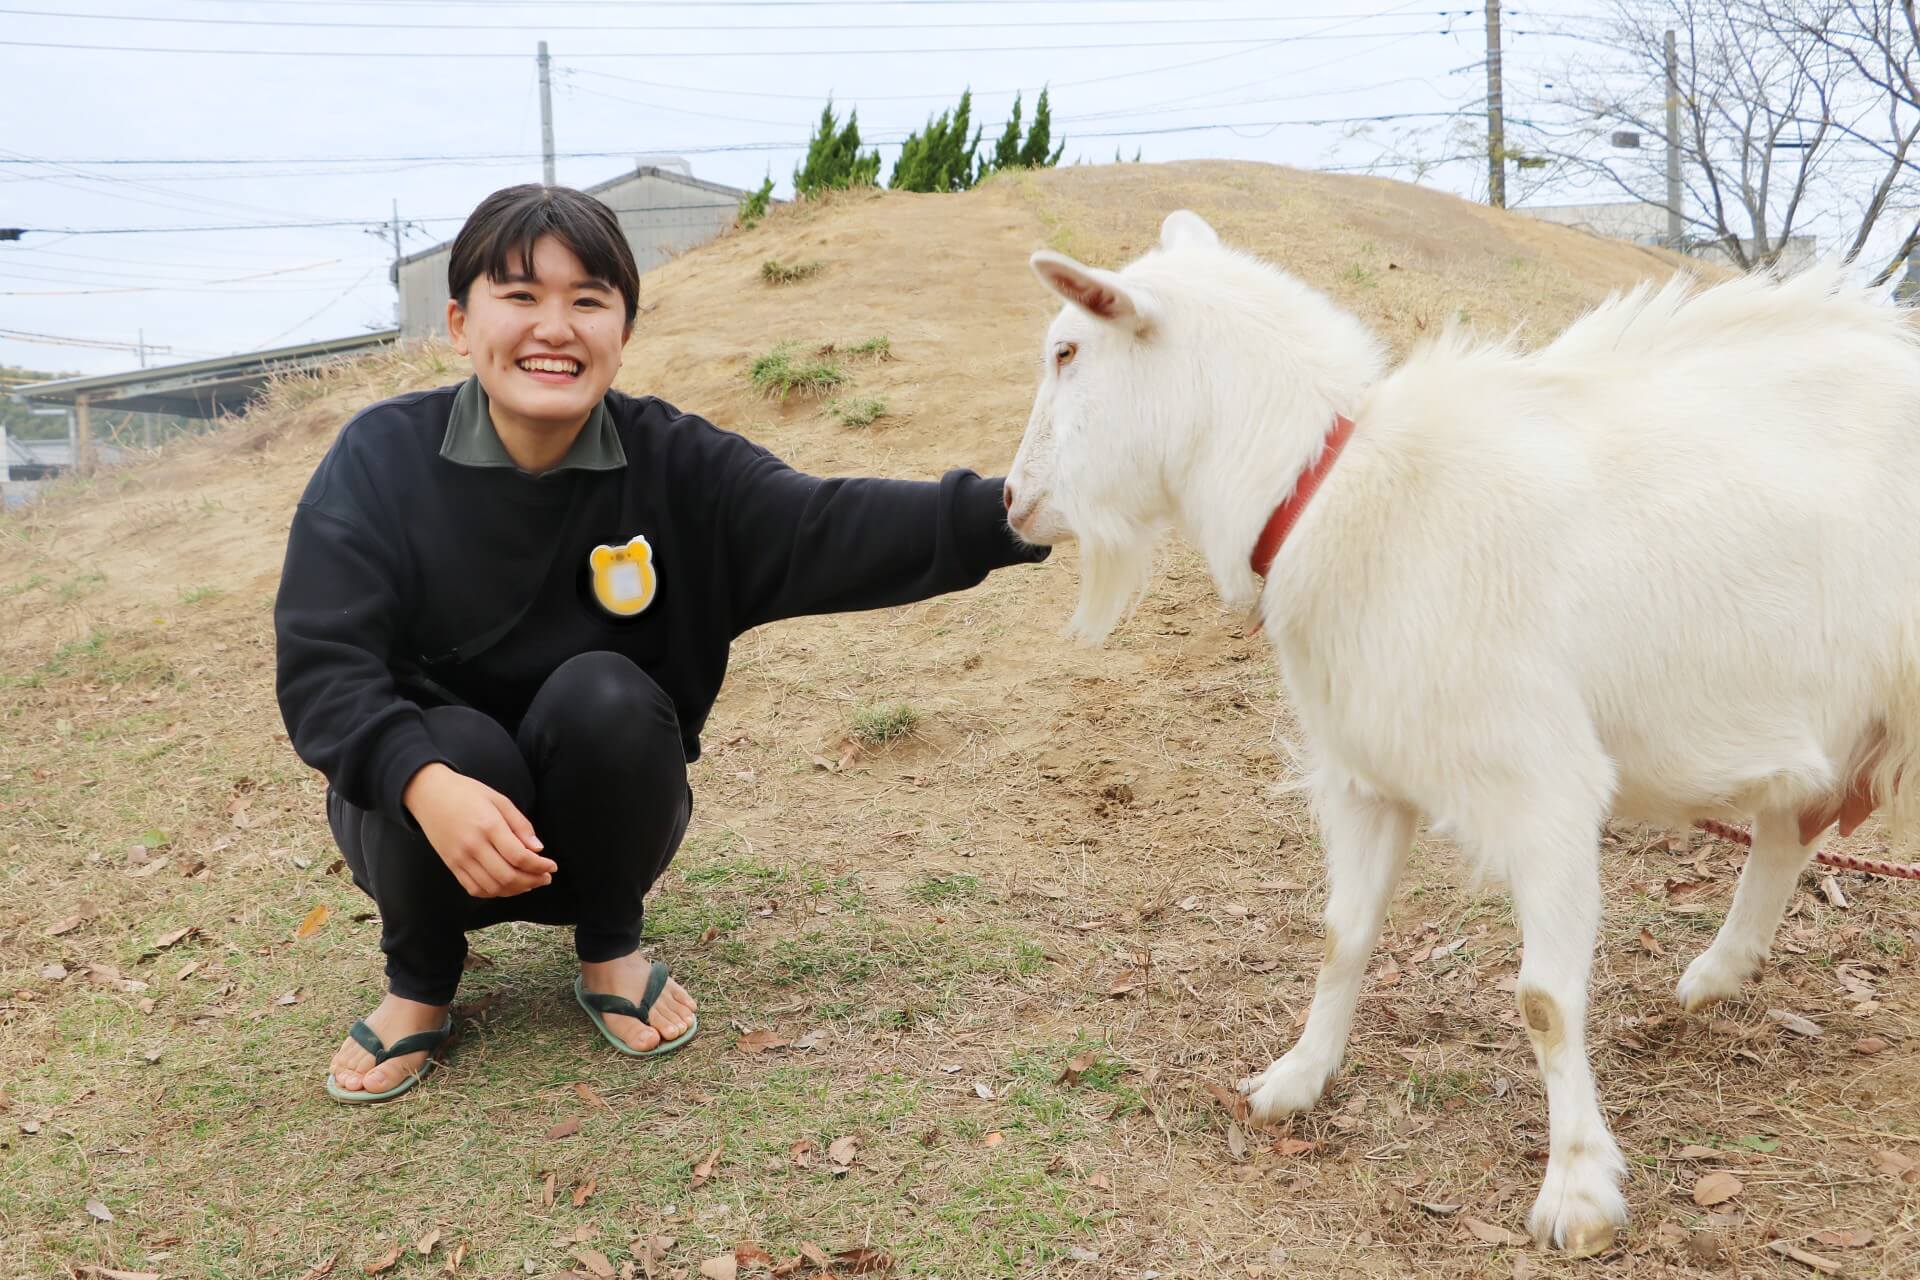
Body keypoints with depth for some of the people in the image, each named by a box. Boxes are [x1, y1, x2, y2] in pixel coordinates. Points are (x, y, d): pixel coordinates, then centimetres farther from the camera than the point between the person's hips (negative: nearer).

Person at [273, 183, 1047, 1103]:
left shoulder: (673, 465, -12)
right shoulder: (381, 459, -14)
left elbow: (828, 530, -27)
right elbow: (320, 666, -20)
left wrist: (1006, 516, -45)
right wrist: (427, 782, -40)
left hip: (597, 822, 1)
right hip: (415, 804, 0)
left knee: (603, 694, -29)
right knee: (462, 742, -32)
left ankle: (611, 953, -1)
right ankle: (418, 986, 0)